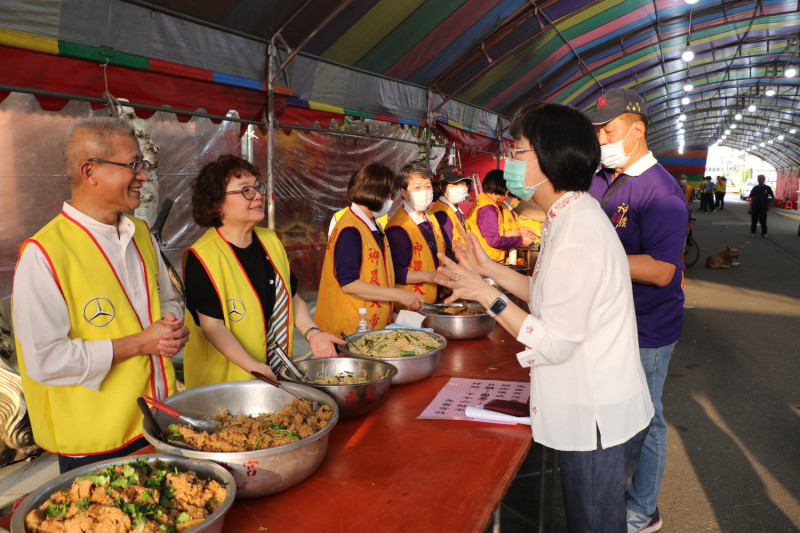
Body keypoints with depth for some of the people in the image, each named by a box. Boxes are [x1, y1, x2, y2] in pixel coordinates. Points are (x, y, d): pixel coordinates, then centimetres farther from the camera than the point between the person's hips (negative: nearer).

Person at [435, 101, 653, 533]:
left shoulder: (576, 234, -27)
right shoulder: (571, 217, 6)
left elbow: (553, 343, -24)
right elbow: (553, 296, 12)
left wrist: (486, 294, -19)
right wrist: (492, 270, 7)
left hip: (597, 420, -10)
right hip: (588, 411, 10)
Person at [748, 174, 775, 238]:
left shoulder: (767, 188, 0)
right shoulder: (755, 188, 3)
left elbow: (773, 198, 8)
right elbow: (752, 199, 5)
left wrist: (769, 206, 1)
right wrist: (750, 208, -1)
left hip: (763, 208, -1)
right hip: (755, 208, 1)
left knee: (763, 222, 2)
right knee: (754, 221, 7)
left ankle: (764, 234, 11)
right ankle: (752, 233, 17)